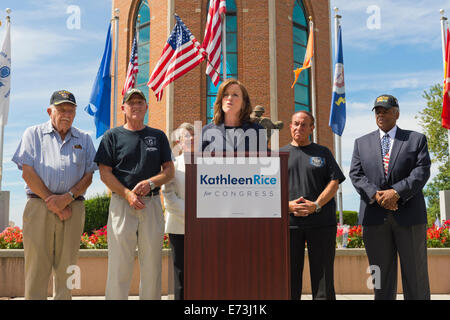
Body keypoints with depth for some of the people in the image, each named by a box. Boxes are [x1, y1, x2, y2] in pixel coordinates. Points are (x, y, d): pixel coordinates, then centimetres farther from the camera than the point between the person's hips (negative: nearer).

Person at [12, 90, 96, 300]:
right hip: (39, 205, -2)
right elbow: (27, 173, 1)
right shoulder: (33, 134, 12)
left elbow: (88, 176, 9)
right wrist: (51, 202, -7)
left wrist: (67, 198, -8)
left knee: (67, 267, 3)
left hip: (73, 208, 2)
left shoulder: (84, 139, 17)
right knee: (36, 265, -4)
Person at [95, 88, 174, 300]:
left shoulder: (158, 136, 15)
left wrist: (150, 183, -9)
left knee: (152, 265, 4)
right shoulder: (112, 136, 7)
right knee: (119, 265, -2)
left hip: (152, 203, 2)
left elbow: (169, 170, 11)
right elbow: (105, 173, 1)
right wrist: (127, 194, -12)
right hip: (122, 203, -2)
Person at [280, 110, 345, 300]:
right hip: (289, 222, 1)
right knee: (290, 275, 3)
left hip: (321, 221, 0)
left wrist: (316, 205, -11)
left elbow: (334, 182, 3)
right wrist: (288, 205, -11)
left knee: (323, 276, 2)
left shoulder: (323, 153, 13)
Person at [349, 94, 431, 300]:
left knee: (415, 272, 5)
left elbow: (422, 172, -3)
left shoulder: (416, 139, 10)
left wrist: (396, 192, -17)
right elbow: (356, 175, 4)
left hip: (409, 215, -1)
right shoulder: (362, 143, 15)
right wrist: (375, 195, -13)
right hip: (374, 217, 1)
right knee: (382, 274, 6)